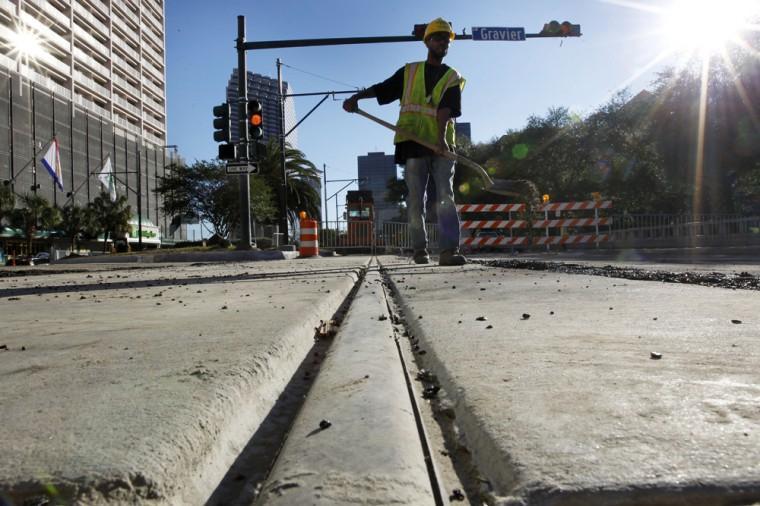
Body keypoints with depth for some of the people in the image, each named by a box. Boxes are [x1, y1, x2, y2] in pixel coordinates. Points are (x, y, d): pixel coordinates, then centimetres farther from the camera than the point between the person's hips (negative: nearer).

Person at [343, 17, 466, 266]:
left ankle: (449, 250, -18)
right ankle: (420, 249, 10)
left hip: (441, 146, -1)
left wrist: (441, 137, -23)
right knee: (415, 201, 1)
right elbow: (381, 88, 13)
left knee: (446, 198, -11)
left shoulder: (453, 78, 12)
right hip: (414, 143, 1)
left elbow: (446, 109, -7)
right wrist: (357, 96, -5)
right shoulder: (409, 71, 18)